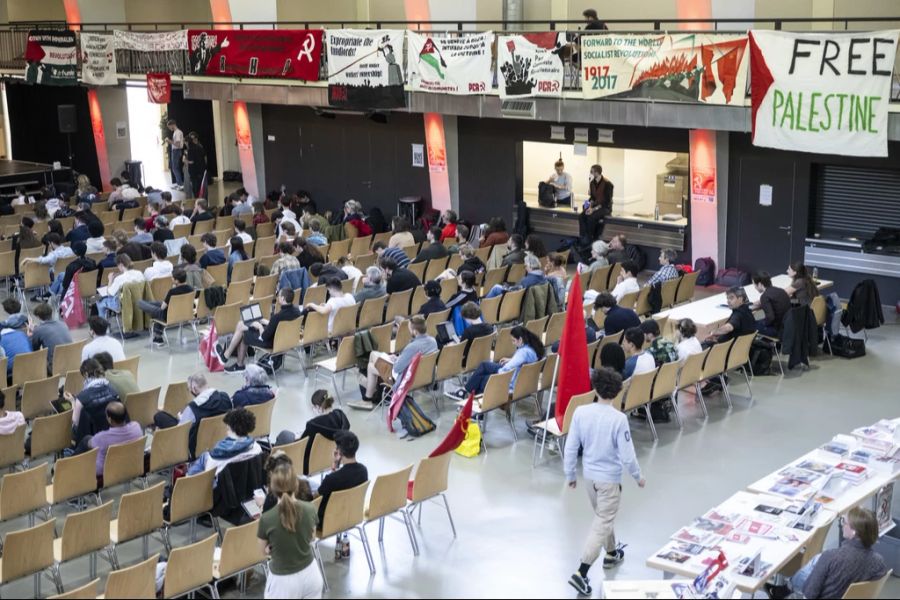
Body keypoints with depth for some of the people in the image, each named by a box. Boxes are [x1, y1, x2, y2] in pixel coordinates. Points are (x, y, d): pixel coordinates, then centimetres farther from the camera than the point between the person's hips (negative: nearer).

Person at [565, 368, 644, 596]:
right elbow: (627, 455, -17)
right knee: (602, 525, 2)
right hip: (609, 479, -5)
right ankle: (581, 573, -4)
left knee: (603, 517, 27)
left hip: (589, 475, 5)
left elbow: (571, 447, -5)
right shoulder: (618, 419, -23)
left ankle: (611, 553, 47)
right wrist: (638, 477, 2)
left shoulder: (580, 412, -12)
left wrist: (570, 475, 10)